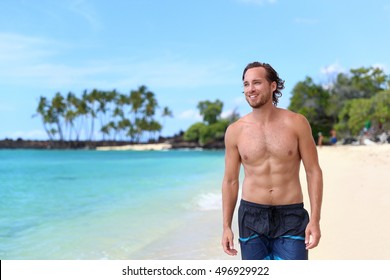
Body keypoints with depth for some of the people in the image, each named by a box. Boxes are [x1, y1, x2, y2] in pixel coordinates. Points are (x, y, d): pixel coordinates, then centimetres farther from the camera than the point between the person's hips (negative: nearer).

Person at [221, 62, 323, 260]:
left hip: (290, 216, -1)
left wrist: (315, 220, -9)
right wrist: (226, 227, 4)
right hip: (251, 216, 2)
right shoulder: (235, 131, 0)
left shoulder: (296, 123, -4)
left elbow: (313, 171, -2)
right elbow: (230, 181, 6)